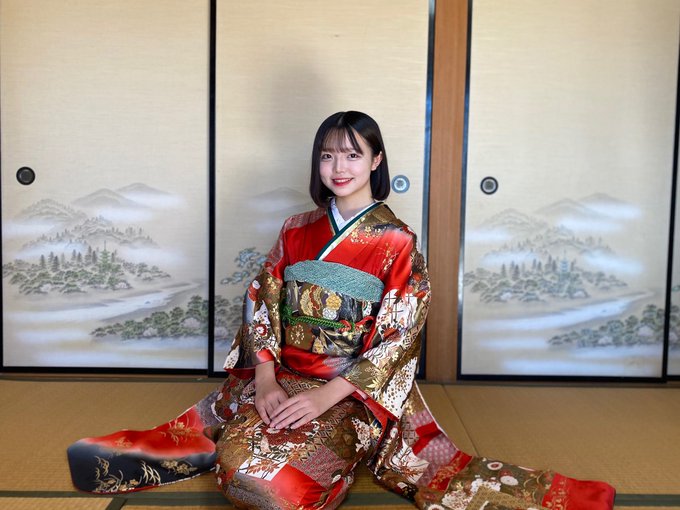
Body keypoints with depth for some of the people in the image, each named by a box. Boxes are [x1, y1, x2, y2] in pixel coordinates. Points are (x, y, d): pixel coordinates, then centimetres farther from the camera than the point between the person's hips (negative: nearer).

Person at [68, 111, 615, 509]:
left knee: (261, 463, -23)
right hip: (283, 376, 3)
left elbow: (396, 340, -10)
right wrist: (265, 380, -13)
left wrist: (326, 396, -20)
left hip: (360, 390, -3)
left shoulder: (397, 241, -4)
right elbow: (261, 308, 4)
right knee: (239, 450, -26)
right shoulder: (296, 231, 9)